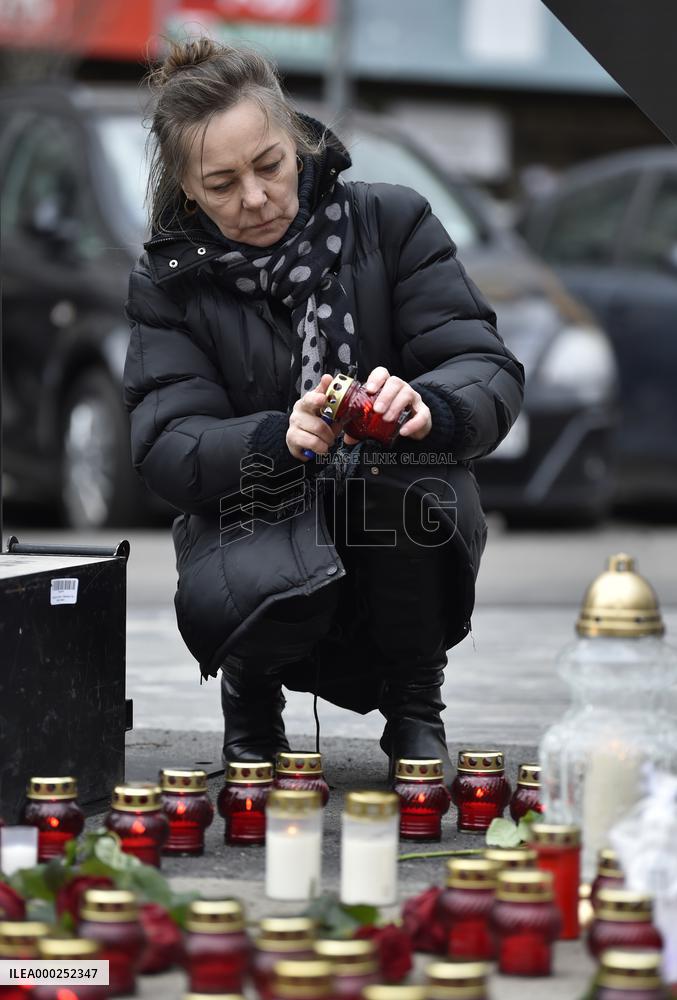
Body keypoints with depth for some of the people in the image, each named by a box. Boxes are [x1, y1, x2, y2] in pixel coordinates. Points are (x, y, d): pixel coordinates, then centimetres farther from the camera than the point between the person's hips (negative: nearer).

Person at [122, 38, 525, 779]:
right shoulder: (167, 281, -4)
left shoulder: (391, 222, -6)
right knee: (262, 590, -36)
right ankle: (251, 691, 6)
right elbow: (166, 451, -15)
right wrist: (278, 439, -37)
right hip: (255, 521, 0)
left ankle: (414, 707, -8)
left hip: (399, 541, 1)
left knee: (401, 461, -34)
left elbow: (491, 374, -14)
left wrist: (425, 406, -39)